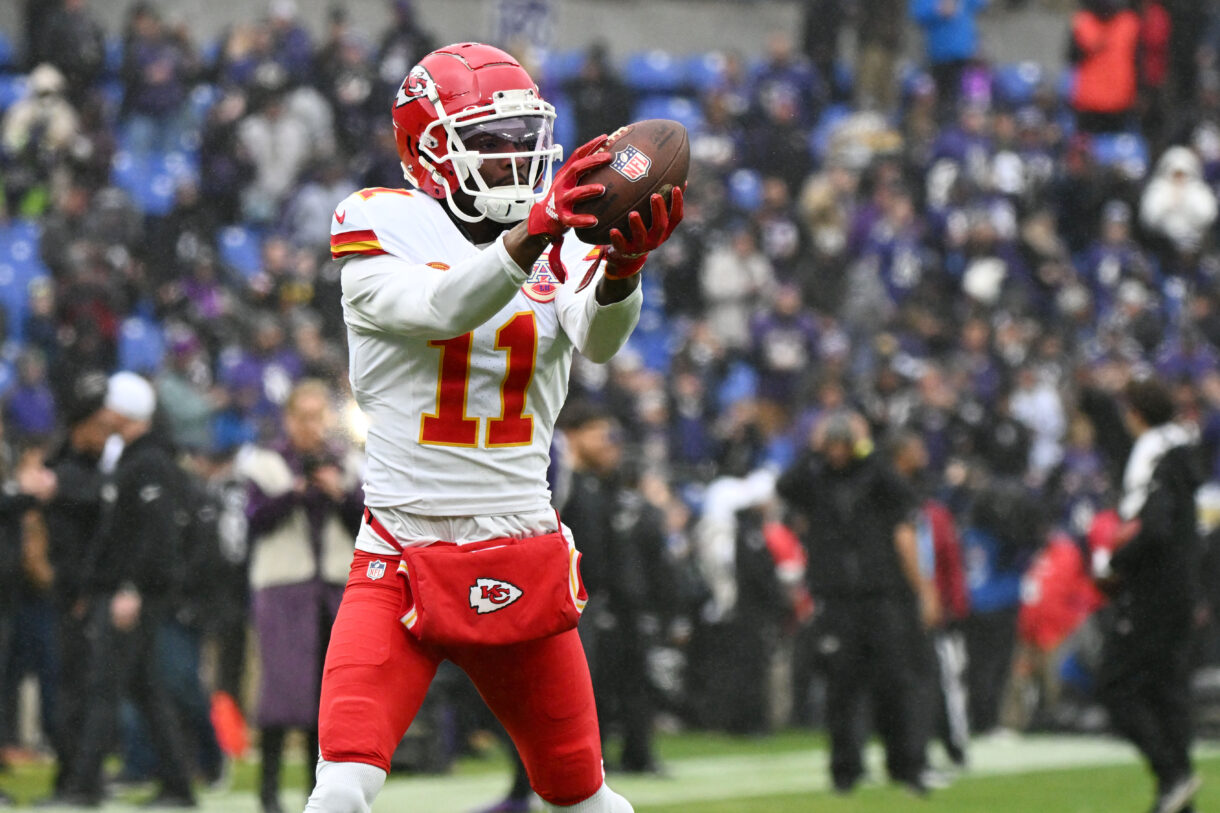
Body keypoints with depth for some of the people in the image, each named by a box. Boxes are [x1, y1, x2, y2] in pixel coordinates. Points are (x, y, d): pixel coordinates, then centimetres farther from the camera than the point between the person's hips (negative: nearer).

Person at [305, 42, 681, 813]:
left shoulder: (561, 244, 6)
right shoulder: (381, 230, -4)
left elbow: (597, 335, -16)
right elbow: (438, 309, -25)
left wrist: (621, 264, -39)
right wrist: (530, 235, -43)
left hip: (523, 562, 3)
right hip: (402, 562, -3)